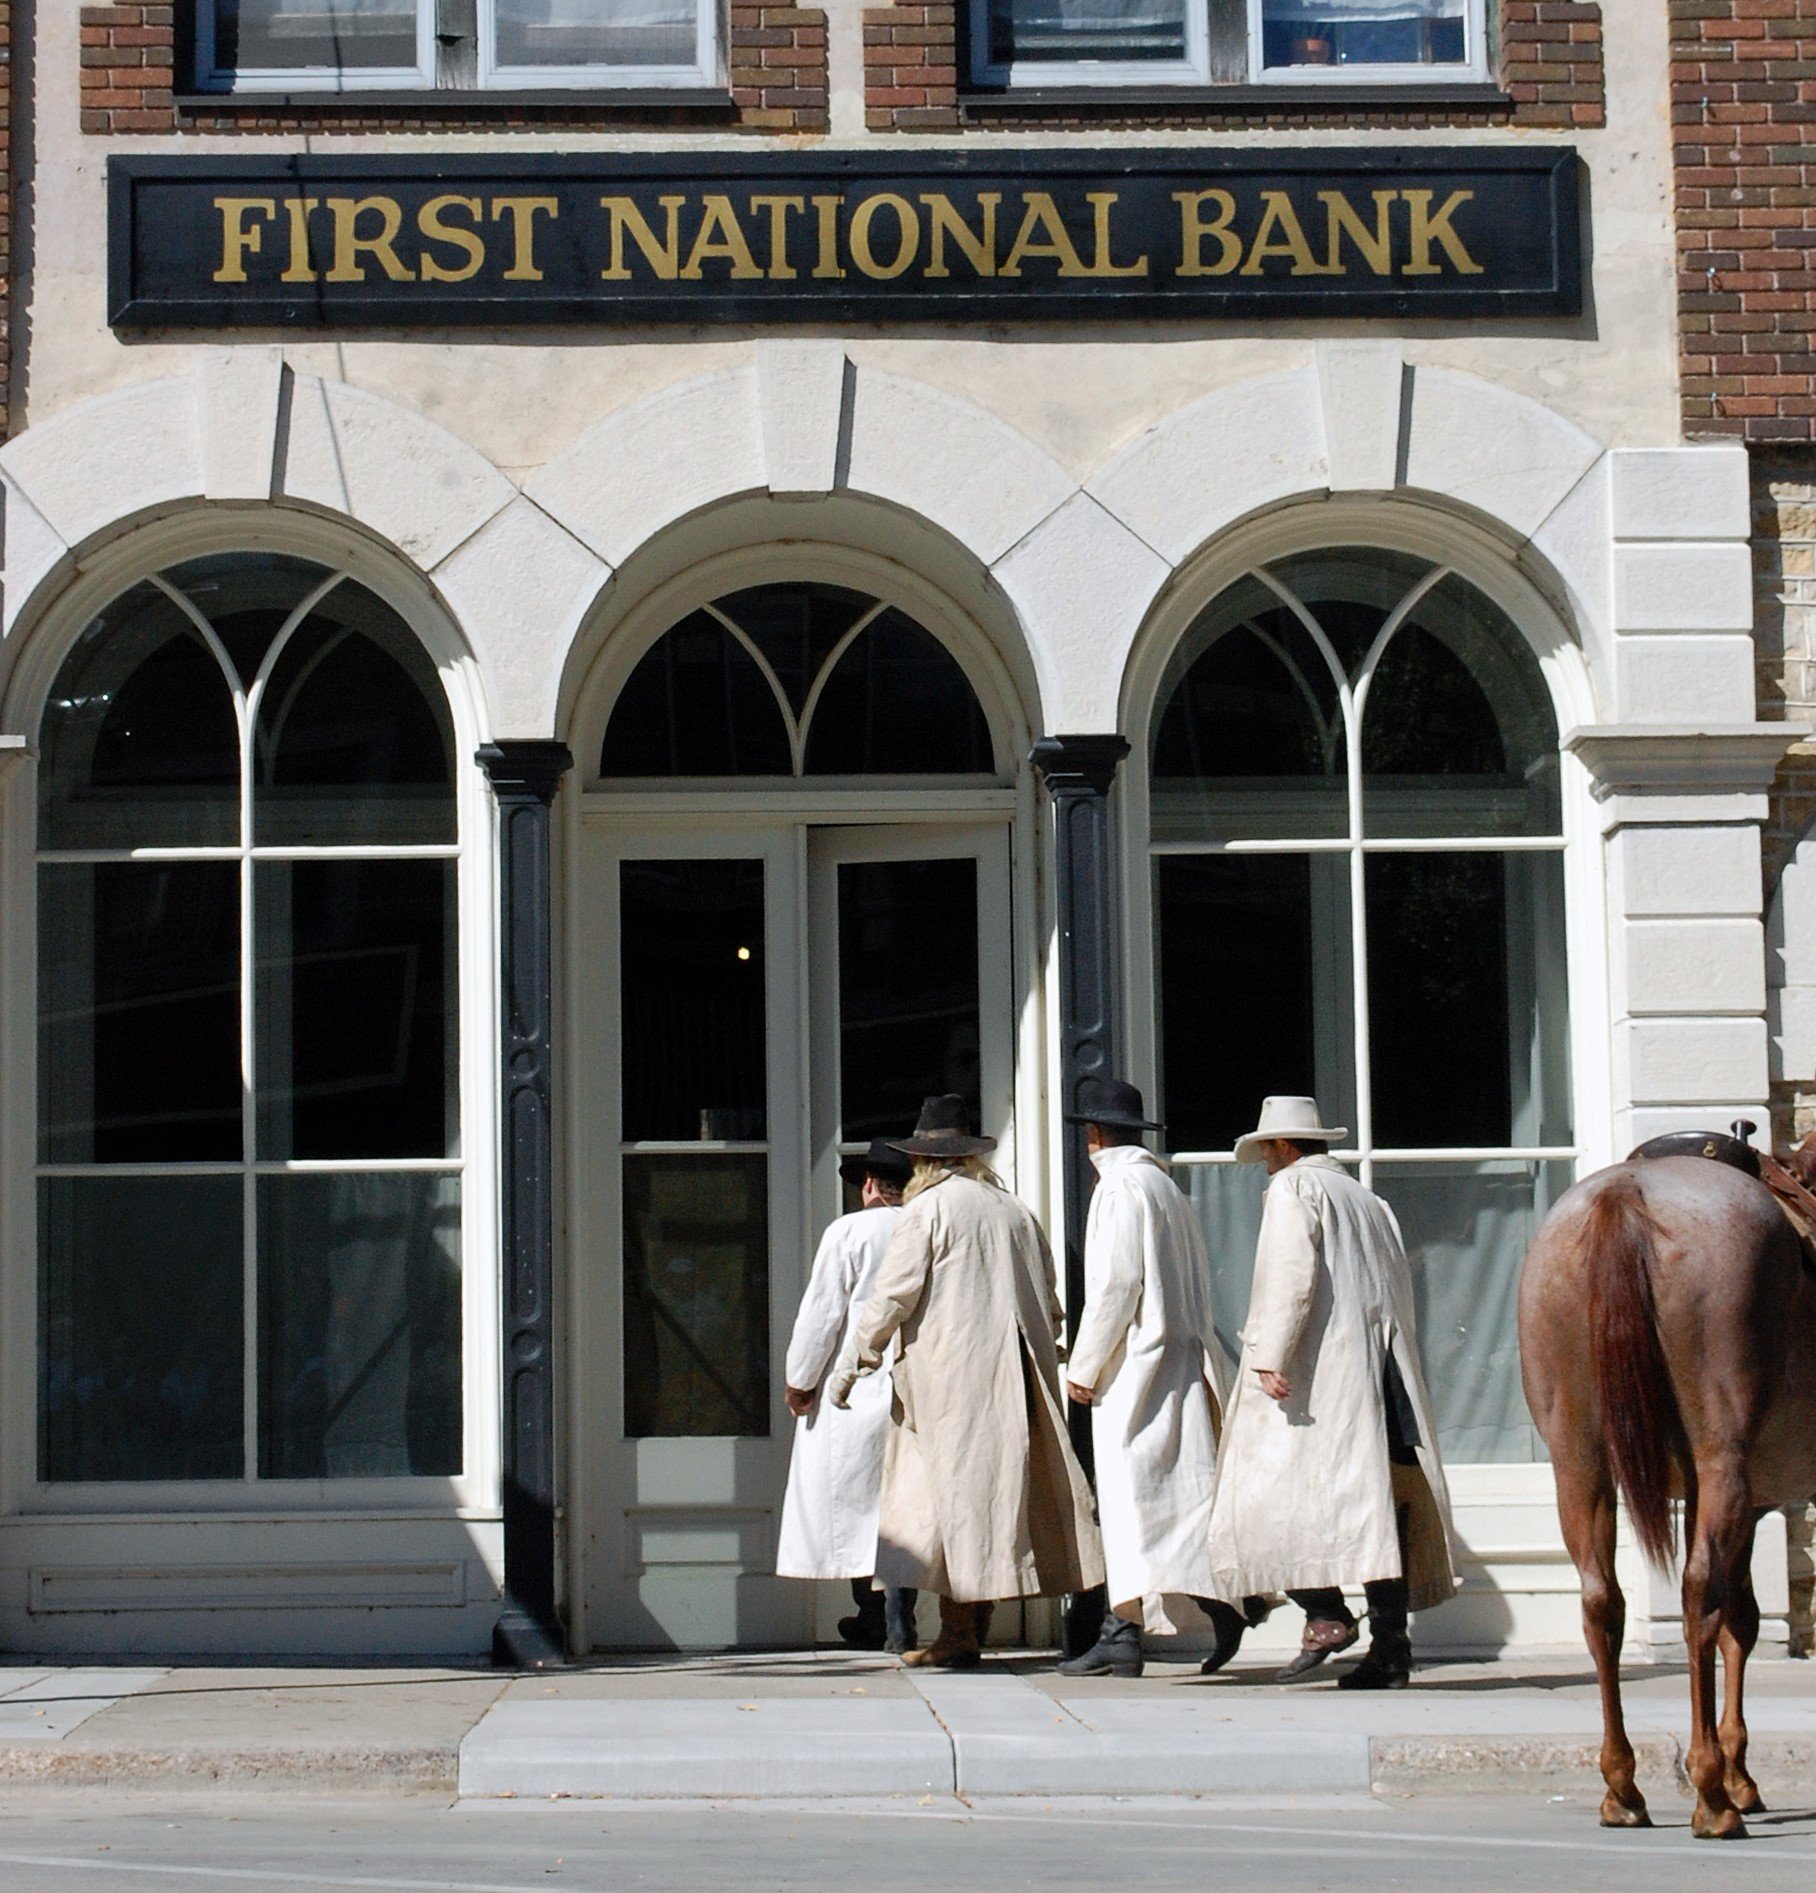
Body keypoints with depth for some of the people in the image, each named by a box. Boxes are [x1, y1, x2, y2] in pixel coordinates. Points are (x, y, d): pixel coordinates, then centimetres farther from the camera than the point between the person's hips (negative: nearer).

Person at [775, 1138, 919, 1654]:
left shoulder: (849, 1231, -7)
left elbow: (822, 1311, -8)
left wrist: (799, 1379, 1)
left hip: (855, 1394, -4)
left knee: (855, 1503, 6)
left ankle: (873, 1619, 9)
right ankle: (899, 1624, 4)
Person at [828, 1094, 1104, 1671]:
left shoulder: (927, 1209, -4)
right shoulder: (1014, 1211, 14)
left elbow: (891, 1297, -7)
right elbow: (1050, 1301, 18)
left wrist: (850, 1366, 0)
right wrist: (1041, 1358, 28)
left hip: (948, 1375, -6)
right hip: (1014, 1376, 6)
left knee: (949, 1494, -4)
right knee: (994, 1487, 9)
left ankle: (957, 1634, -8)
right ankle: (974, 1626, 10)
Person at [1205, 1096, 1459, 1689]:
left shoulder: (1293, 1188, 1)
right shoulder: (1369, 1201, 23)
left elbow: (1289, 1276, -13)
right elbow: (1401, 1292, 20)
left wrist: (1269, 1357, -18)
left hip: (1318, 1373, -7)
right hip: (1384, 1375, 7)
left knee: (1271, 1488, -6)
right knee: (1378, 1503, 4)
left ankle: (1325, 1614, -19)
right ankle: (1390, 1645, -1)